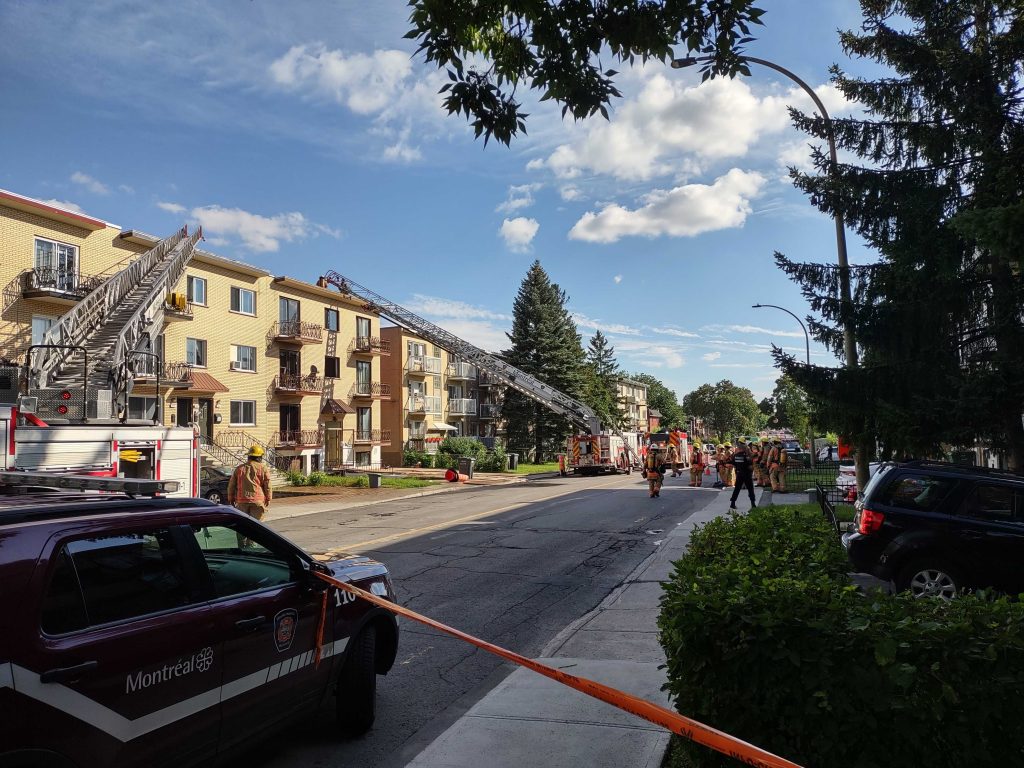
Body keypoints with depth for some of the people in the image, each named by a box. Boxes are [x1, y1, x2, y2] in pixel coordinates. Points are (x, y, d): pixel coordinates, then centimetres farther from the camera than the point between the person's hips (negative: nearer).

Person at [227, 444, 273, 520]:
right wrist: (268, 499, 5)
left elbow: (231, 485, 13)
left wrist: (231, 499, 20)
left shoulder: (239, 468, 10)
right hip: (258, 501, -3)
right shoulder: (263, 469, 0)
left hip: (241, 501, 3)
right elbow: (267, 486, -3)